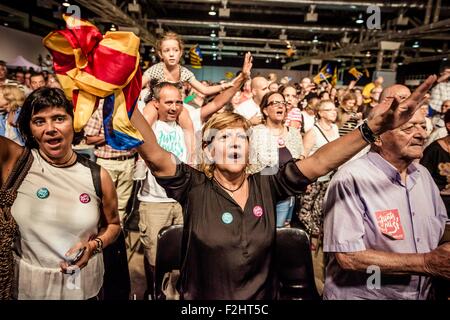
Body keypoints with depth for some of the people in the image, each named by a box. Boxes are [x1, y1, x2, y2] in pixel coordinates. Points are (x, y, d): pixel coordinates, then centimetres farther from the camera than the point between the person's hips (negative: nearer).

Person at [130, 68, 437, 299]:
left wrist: (372, 128, -26)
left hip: (263, 299, 3)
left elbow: (317, 163, -16)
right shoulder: (195, 188, -14)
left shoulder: (266, 187, -8)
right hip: (202, 300, -2)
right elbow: (155, 155, -27)